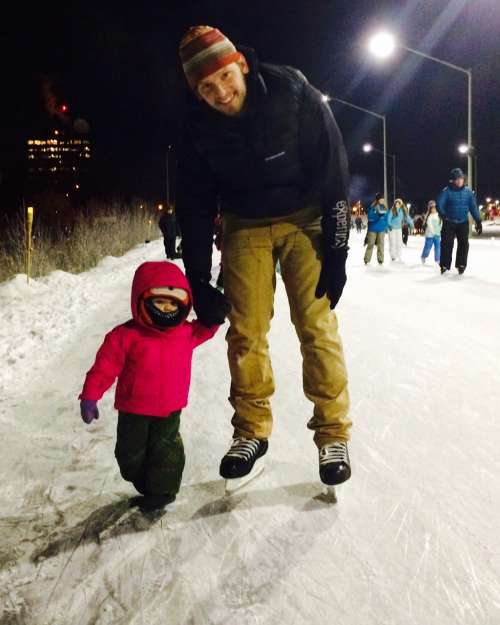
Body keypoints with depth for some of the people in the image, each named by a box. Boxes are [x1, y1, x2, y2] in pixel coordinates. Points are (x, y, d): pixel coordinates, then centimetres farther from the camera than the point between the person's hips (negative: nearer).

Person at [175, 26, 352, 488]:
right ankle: (251, 430, 14)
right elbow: (194, 206, -5)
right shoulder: (198, 126, -13)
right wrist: (198, 281, -5)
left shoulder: (293, 95, -21)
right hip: (245, 225, 3)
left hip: (304, 218, -2)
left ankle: (333, 432, 3)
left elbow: (334, 170, -15)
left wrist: (337, 250, -17)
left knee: (317, 323, -11)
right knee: (246, 330, -2)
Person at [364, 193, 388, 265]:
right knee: (370, 244, -1)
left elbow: (386, 218, 12)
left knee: (381, 245, 4)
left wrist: (386, 227, 4)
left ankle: (380, 260, 12)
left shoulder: (384, 208, 7)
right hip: (373, 228, -3)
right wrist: (378, 216, -25)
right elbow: (370, 217, -13)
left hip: (382, 229, 4)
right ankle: (367, 259, 6)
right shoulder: (372, 207, -6)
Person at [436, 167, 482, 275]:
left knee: (463, 244, 2)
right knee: (447, 244, -5)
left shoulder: (468, 191, 2)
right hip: (449, 222, -3)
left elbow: (473, 207, 4)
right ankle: (444, 265, 4)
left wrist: (478, 221, 0)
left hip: (463, 223, 3)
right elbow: (439, 203, -18)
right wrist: (442, 214, -39)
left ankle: (461, 264, 14)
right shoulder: (446, 191, -8)